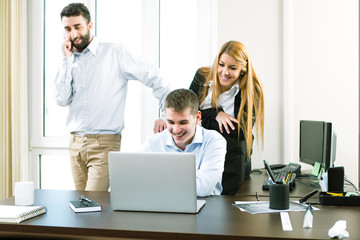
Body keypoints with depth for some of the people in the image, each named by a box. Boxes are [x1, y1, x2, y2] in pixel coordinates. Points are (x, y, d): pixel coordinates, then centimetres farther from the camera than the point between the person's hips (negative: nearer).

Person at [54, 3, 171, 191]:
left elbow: (152, 77, -4)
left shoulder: (114, 53, -3)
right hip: (75, 142, 6)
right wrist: (67, 59, -3)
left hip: (105, 143, -5)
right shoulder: (68, 62, 11)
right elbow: (61, 99, -1)